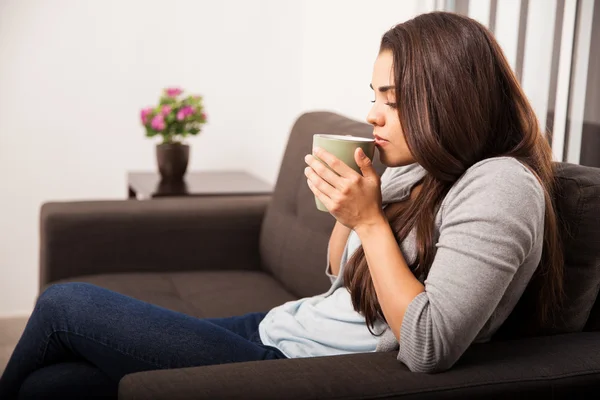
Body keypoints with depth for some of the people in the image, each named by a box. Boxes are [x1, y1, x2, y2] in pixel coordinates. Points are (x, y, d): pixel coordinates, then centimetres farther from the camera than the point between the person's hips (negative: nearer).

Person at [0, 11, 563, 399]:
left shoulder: (501, 186, -17)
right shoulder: (413, 171, 9)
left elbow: (428, 348, -25)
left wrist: (369, 219, -21)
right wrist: (345, 201, 0)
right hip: (274, 329, 9)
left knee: (65, 303, -2)